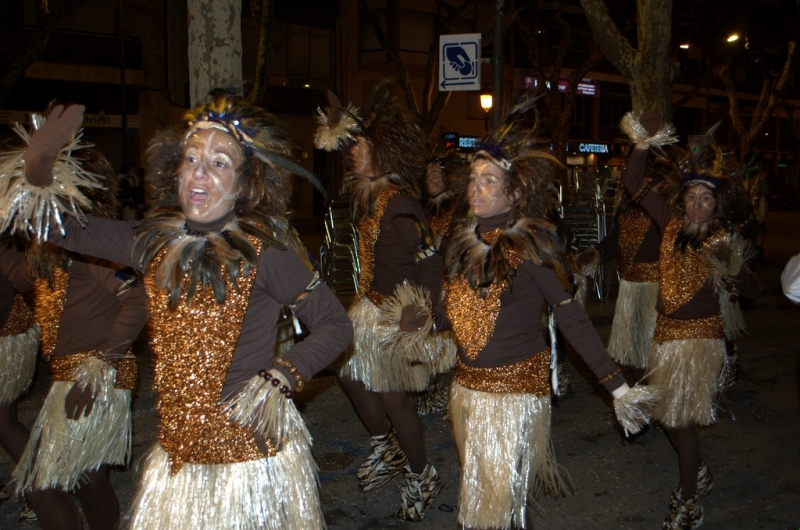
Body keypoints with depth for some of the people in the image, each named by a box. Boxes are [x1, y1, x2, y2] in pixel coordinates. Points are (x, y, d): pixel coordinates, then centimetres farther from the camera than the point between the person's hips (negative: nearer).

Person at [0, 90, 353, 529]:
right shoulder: (157, 243, 0)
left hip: (253, 452, -5)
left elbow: (335, 325, -11)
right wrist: (39, 167, -6)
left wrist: (277, 381, -21)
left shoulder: (264, 249, -15)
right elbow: (66, 230, 10)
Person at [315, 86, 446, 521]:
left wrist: (416, 323, -26)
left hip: (398, 315, -10)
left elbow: (430, 265, -26)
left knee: (392, 399, 0)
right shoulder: (369, 197, 6)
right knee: (351, 375, 20)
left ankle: (422, 477, 23)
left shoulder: (398, 205, -23)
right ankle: (387, 451, 42)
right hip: (371, 307, 10)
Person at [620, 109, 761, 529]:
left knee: (682, 418, -1)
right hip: (666, 332, 6)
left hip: (700, 336, -5)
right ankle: (699, 475, 41)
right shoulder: (673, 224, -1)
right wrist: (643, 143, -7)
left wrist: (732, 272, -30)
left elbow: (752, 292, -12)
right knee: (667, 413, 16)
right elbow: (633, 183, 2)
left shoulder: (724, 242, -12)